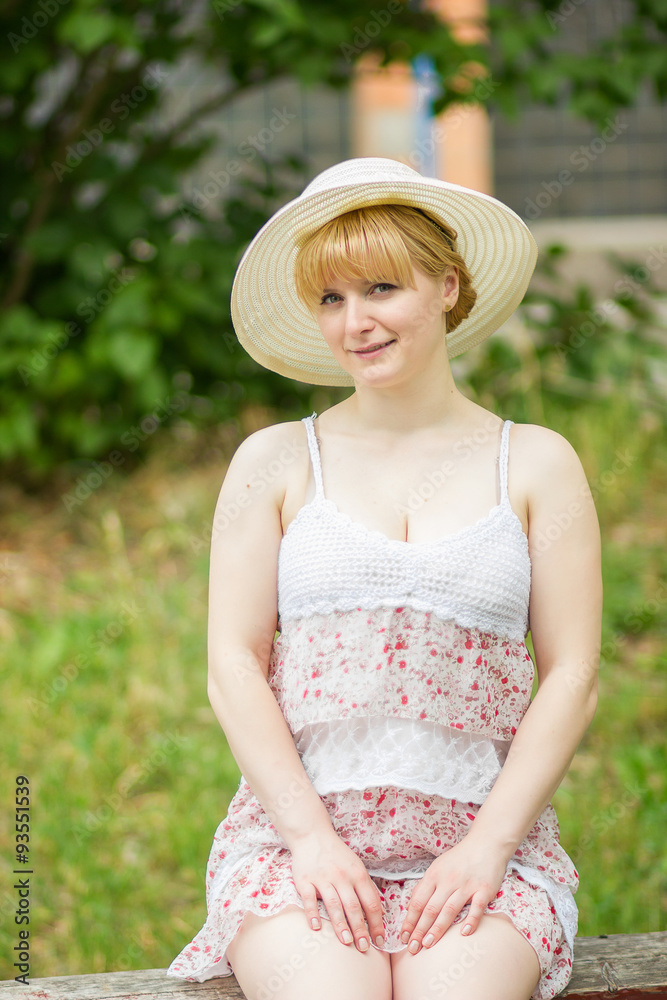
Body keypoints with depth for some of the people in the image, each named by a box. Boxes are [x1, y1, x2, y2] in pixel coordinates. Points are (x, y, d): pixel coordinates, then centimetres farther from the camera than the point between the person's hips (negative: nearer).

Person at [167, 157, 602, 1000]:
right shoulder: (273, 463, 10)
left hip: (483, 830, 0)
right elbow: (234, 664, 4)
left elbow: (572, 675, 5)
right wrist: (312, 838, -9)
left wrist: (488, 845, -7)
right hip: (296, 827, 0)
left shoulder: (536, 464, 9)